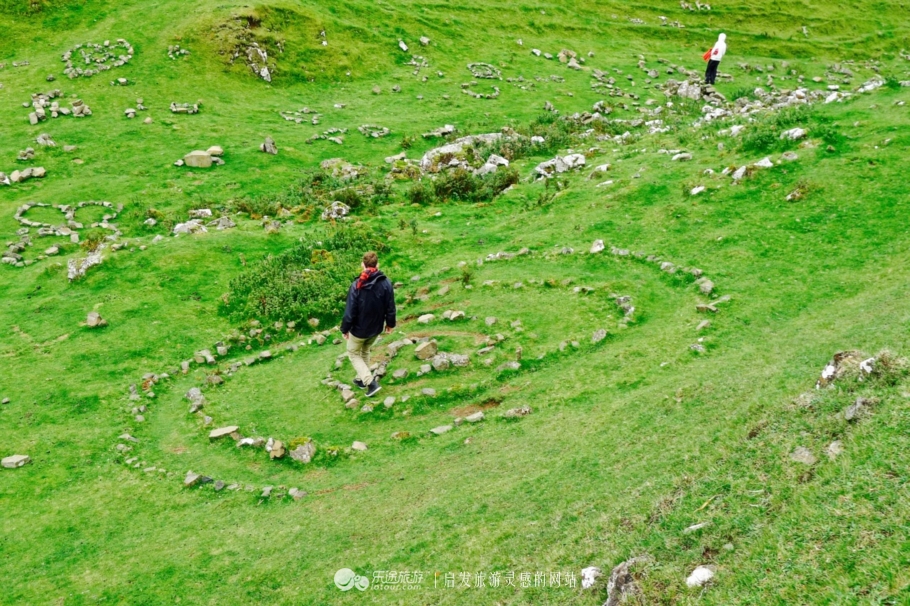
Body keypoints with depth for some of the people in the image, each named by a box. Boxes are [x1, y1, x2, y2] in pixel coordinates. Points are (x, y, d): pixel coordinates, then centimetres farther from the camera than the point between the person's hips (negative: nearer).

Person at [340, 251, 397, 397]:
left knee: (353, 354, 17)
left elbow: (350, 311, -18)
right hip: (376, 328, 4)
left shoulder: (357, 285, -23)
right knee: (365, 352, 29)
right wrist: (390, 323, 13)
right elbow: (390, 307, -4)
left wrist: (345, 328, -4)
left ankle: (370, 382, 2)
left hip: (359, 329, -4)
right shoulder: (386, 284, -13)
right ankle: (362, 379, 40)